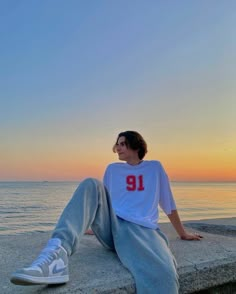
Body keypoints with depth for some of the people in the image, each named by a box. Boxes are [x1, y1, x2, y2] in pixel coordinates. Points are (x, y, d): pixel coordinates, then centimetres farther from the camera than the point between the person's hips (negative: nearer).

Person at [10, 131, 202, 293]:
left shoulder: (155, 167, 18)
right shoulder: (113, 169, 24)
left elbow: (169, 204, 23)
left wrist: (183, 233, 28)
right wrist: (94, 224, 39)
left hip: (141, 229, -3)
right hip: (111, 226, 4)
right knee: (91, 185, -25)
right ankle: (57, 251, -42)